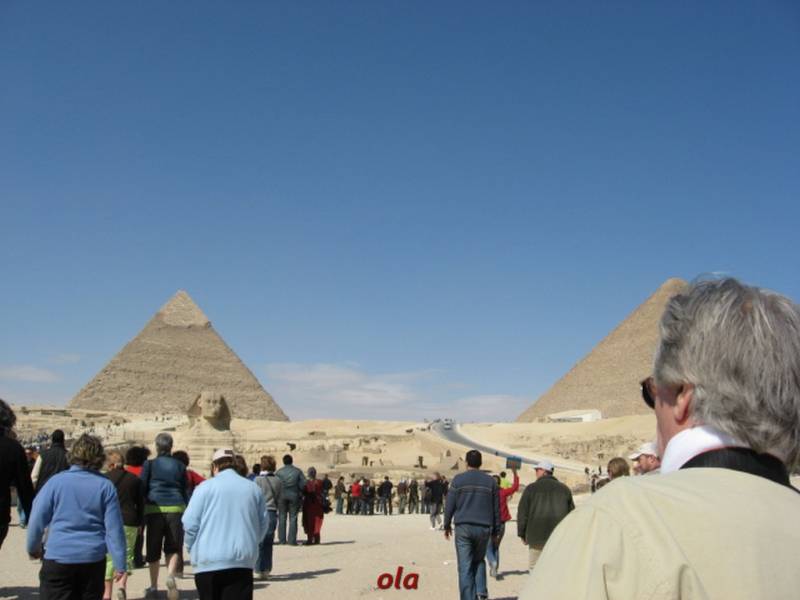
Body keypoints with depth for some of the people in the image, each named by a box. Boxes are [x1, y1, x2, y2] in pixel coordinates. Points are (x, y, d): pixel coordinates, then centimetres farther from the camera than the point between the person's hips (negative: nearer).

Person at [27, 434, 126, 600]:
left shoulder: (56, 481, -3)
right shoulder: (106, 486, -2)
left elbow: (37, 519, 0)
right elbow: (114, 528, -4)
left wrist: (33, 547, 18)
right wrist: (119, 564, 1)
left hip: (59, 557, -2)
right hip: (94, 559, 2)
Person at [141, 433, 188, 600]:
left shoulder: (149, 465, 3)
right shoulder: (179, 465, 9)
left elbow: (142, 490, 0)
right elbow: (185, 491, 12)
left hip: (154, 509, -1)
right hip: (175, 509, 1)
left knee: (153, 550, 12)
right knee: (173, 548, 10)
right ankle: (170, 575, -16)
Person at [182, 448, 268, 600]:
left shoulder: (205, 487, -1)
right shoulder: (253, 488, 9)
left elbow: (189, 523, -4)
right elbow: (262, 526, 12)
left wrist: (192, 549, 12)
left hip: (208, 561, -1)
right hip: (242, 561, 1)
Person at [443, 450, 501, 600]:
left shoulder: (458, 479, -1)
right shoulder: (490, 481, 7)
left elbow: (449, 505, 0)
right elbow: (496, 509, 9)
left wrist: (447, 525, 12)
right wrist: (495, 531, 16)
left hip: (463, 527, -2)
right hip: (484, 528, 3)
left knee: (465, 566, 1)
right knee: (479, 560, 21)